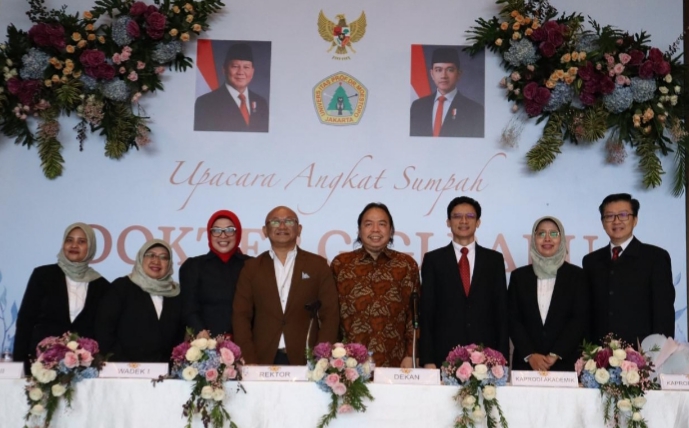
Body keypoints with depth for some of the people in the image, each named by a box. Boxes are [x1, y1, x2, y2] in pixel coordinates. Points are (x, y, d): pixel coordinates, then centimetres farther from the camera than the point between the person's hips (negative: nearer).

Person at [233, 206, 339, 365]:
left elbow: (330, 315, 3)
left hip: (306, 361, 0)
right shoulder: (252, 267, 9)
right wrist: (249, 362, -6)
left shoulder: (318, 265, 6)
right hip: (262, 361, 1)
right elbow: (241, 316, 5)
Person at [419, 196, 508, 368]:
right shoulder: (433, 259, 5)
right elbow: (426, 312, 2)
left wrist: (502, 356, 1)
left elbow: (502, 310, 8)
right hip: (444, 354, -1)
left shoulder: (494, 259, 9)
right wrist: (427, 359, -5)